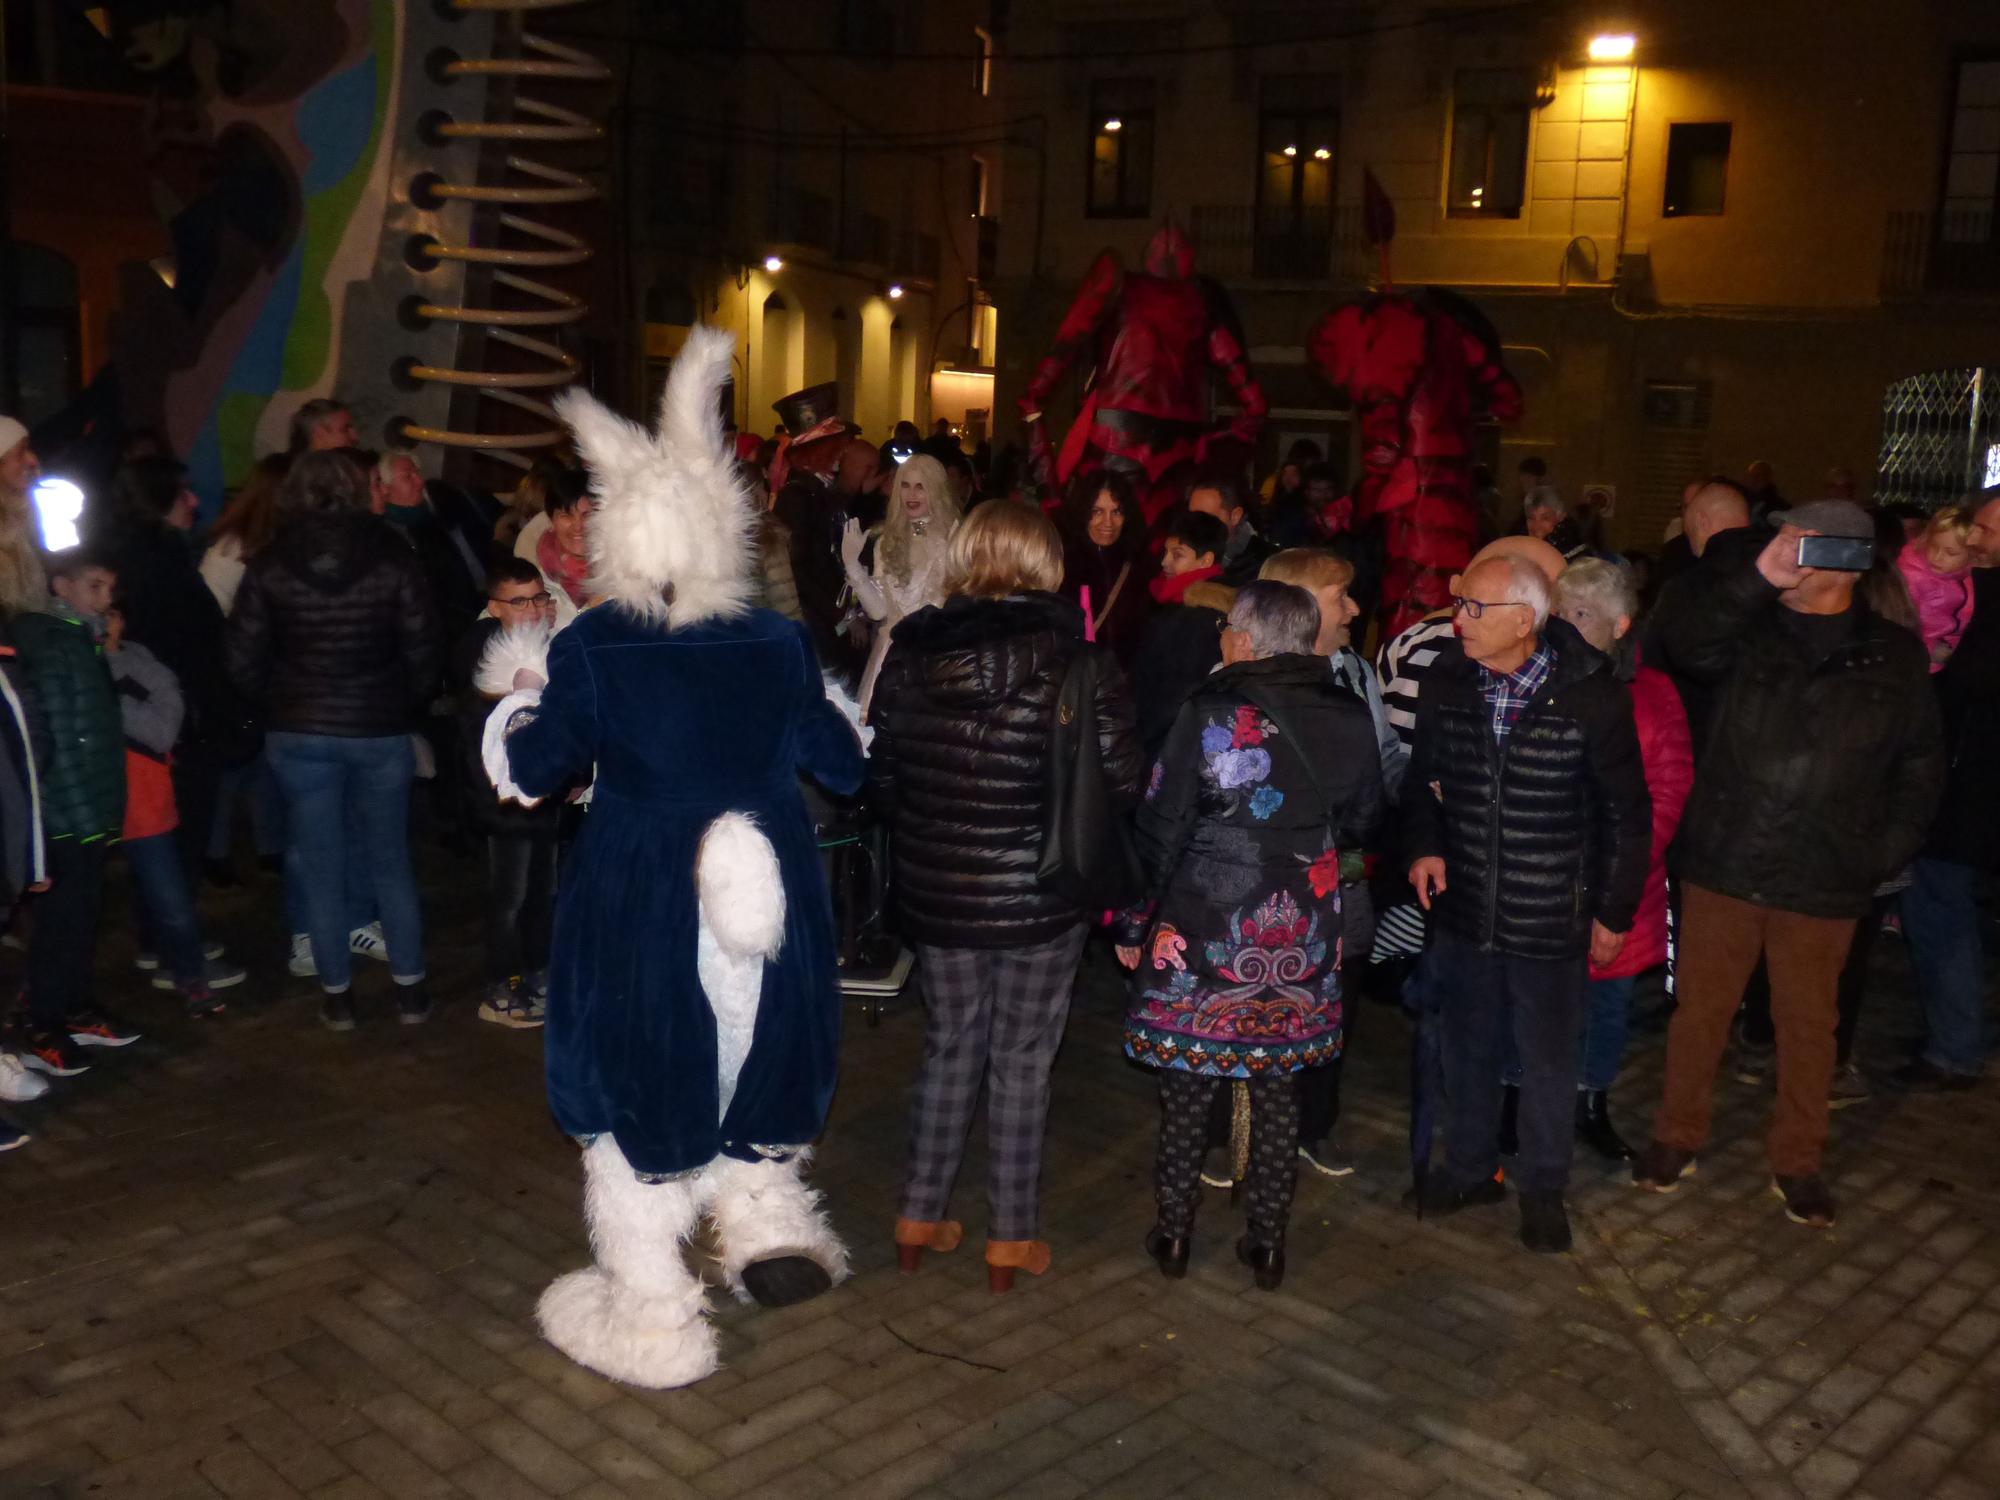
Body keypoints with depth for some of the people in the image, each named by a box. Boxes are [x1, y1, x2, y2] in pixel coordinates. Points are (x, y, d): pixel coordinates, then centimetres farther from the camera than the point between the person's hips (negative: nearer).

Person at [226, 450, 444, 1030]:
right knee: (391, 863, 12)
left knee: (320, 867, 10)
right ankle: (409, 990, 16)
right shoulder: (392, 559, -8)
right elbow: (424, 649, -7)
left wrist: (278, 705, 14)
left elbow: (243, 660, -3)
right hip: (381, 731, 0)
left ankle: (336, 994, 16)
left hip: (299, 733, 0)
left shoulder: (268, 567, -4)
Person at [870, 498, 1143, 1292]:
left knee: (949, 1045, 19)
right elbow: (1121, 781, -11)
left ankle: (920, 1214, 28)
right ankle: (1011, 1237, 20)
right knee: (1022, 1060, 10)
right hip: (1039, 896, -3)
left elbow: (883, 780, 5)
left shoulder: (908, 654, -3)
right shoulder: (1078, 659, -13)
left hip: (935, 890, 3)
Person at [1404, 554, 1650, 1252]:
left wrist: (1615, 910, -3)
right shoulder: (1446, 682, -5)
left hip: (1551, 919, -3)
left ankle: (1543, 1188, 33)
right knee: (1467, 1049, 19)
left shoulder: (1591, 695, -15)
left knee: (1548, 1060, 13)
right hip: (1464, 909, 3)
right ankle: (1469, 1168, 40)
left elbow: (1626, 813, -6)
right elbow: (1424, 777, 10)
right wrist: (1424, 845, -7)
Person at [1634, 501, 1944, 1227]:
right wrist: (1757, 577, -28)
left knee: (1807, 1023, 14)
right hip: (1723, 864, 0)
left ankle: (1796, 1162, 31)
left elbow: (1919, 765, 6)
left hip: (1822, 881, 0)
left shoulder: (1894, 655, 0)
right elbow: (1679, 635, -21)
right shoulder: (1747, 630, -1)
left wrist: (1886, 850, -2)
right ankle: (1676, 1137, 29)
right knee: (1700, 1009, 11)